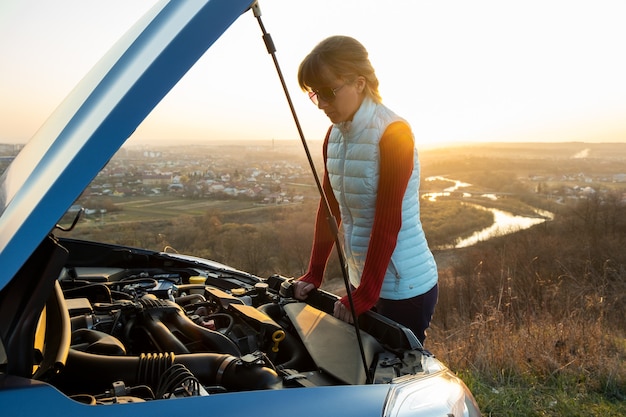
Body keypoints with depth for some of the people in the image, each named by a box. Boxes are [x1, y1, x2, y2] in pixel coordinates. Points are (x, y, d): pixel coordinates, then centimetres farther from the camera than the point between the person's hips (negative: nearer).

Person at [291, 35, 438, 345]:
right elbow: (329, 209, 8)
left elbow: (388, 224, -21)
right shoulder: (335, 134, 4)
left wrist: (363, 297, -19)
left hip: (405, 287, -7)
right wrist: (313, 276, 7)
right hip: (363, 280, 7)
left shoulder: (394, 133, -18)